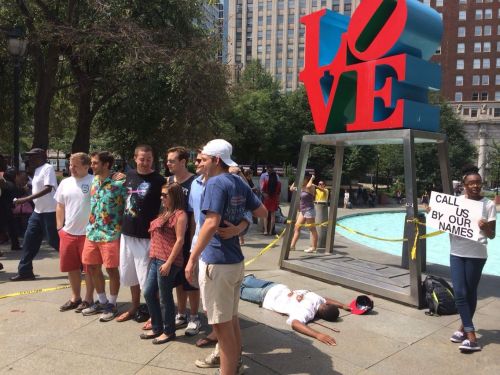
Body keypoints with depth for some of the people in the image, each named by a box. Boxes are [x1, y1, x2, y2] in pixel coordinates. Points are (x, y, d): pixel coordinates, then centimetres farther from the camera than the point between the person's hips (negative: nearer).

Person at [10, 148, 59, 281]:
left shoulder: (48, 168, -15)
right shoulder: (37, 171, 14)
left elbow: (48, 188, -25)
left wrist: (26, 199, -27)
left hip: (50, 211, -9)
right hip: (38, 211, 9)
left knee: (55, 241, -2)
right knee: (29, 240, 7)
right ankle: (25, 271, 15)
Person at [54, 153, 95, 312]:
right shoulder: (65, 183, 9)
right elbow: (60, 206, 16)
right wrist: (60, 227, 10)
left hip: (88, 233, -6)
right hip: (67, 233, 6)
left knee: (89, 268, 5)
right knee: (71, 267, 16)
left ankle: (88, 299, 20)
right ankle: (75, 297, 32)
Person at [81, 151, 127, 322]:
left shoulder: (119, 184, -14)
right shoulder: (94, 181, 9)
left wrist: (122, 229, -12)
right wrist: (91, 225, 18)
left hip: (110, 234, -8)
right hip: (92, 232, 8)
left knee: (111, 269, 3)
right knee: (92, 267, 14)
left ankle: (112, 304, 18)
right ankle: (102, 301, 30)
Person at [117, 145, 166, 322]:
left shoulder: (159, 180, -12)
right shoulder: (130, 175, 5)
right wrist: (122, 224, 16)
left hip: (146, 236, -6)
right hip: (127, 233, 6)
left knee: (147, 277, 1)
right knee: (129, 273, 18)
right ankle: (134, 307, 37)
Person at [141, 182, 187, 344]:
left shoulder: (180, 215, -10)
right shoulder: (164, 213, 18)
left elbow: (180, 241, -16)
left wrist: (168, 262, -18)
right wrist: (153, 256, 12)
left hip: (167, 261, -9)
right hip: (155, 259, 9)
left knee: (165, 297, 1)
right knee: (148, 293, 13)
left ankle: (169, 331, 18)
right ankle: (157, 328, 28)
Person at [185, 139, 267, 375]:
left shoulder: (216, 183, -15)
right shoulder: (240, 183, 8)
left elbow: (211, 224, -26)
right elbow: (263, 213, 14)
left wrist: (192, 258, -22)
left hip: (217, 262, -9)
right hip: (236, 260, 9)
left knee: (222, 324, 2)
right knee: (232, 319, 19)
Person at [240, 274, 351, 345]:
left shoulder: (316, 298, -19)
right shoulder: (307, 311, -42)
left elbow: (325, 299, 6)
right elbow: (294, 322, -62)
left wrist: (343, 306, -3)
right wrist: (318, 335, -70)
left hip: (279, 288, 6)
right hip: (267, 296, -6)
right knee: (241, 291, 22)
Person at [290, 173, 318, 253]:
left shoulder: (311, 187, -13)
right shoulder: (301, 188, 11)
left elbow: (308, 186, -37)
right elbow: (291, 188, 16)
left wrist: (312, 179, -20)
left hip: (309, 210, -9)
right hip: (302, 211, 9)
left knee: (312, 229, -1)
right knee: (297, 227, 8)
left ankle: (314, 247, 5)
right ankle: (292, 245, 13)